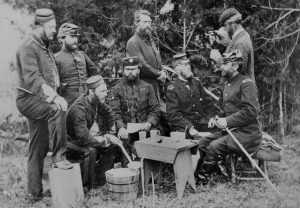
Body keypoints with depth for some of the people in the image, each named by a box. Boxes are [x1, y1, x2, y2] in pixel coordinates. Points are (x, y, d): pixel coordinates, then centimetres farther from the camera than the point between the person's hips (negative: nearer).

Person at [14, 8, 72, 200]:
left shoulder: (46, 47, 16)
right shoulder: (28, 47, -12)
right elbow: (32, 78, -26)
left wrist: (54, 96, 6)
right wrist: (54, 97, -37)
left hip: (42, 100, 9)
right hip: (29, 98, -9)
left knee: (39, 148, 10)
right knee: (57, 110, -36)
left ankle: (36, 192, 19)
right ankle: (59, 156, -26)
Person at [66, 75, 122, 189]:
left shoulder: (97, 101, -7)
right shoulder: (78, 109, -32)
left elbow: (108, 113, 15)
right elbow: (85, 139, -36)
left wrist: (112, 133, 8)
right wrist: (107, 139, -27)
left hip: (83, 139, 9)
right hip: (70, 144, -8)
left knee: (112, 145, -3)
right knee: (90, 150, -35)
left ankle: (99, 179, 5)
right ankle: (85, 185, -15)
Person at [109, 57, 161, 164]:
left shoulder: (147, 87, 14)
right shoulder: (116, 89, 9)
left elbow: (155, 110, 10)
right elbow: (114, 112, -3)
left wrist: (149, 123, -10)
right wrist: (120, 127, -21)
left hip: (143, 130, 2)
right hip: (125, 132, -2)